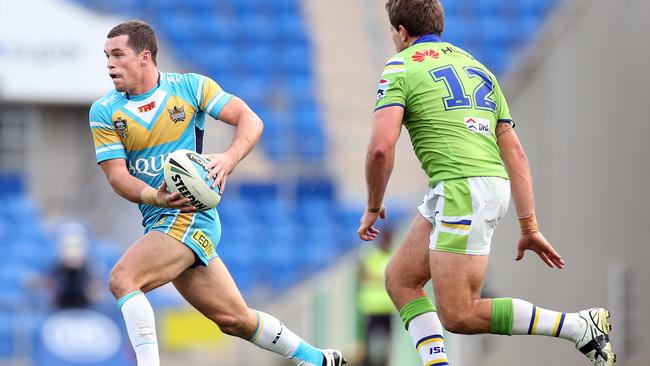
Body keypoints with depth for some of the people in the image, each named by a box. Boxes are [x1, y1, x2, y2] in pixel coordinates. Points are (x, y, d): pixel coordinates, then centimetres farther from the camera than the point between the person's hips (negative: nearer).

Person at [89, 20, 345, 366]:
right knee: (235, 319, 11)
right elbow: (117, 174, -3)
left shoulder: (190, 87, -3)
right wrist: (154, 196, -23)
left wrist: (229, 159, -24)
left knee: (122, 279, -26)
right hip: (159, 219, 5)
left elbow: (250, 120, -4)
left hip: (191, 216, -5)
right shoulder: (104, 112, 4)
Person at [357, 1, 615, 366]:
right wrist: (529, 227, 18)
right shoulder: (475, 66, 23)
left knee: (458, 316, -8)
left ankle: (583, 327, -9)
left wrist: (373, 208, 4)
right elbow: (515, 152, 18)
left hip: (461, 187, -9)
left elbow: (382, 147, -12)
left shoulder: (400, 67, 1)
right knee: (400, 279, 17)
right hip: (493, 183, 9)